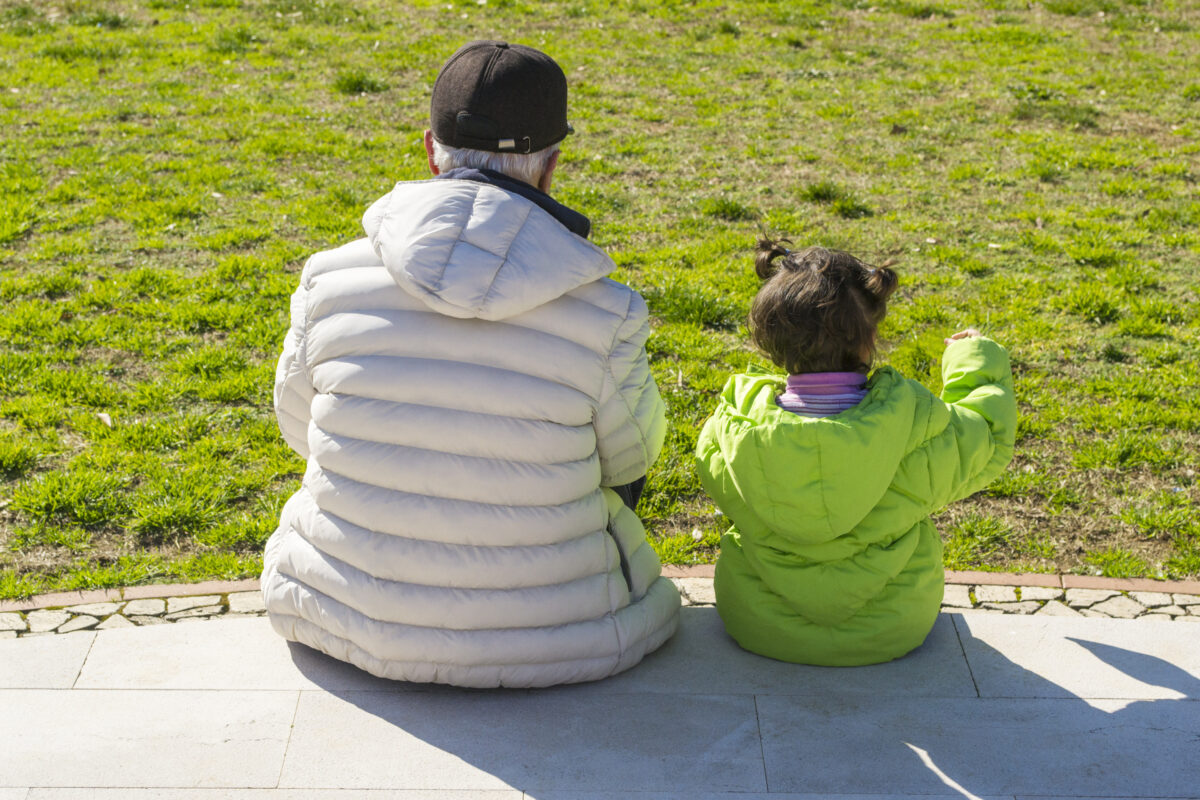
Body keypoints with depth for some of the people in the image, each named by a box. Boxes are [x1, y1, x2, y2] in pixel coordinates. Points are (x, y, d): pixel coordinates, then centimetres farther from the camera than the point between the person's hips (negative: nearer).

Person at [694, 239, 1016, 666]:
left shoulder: (734, 430, -24)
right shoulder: (914, 429, -26)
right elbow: (988, 441, -5)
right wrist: (978, 363, 14)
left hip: (759, 628, 0)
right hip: (888, 634, 0)